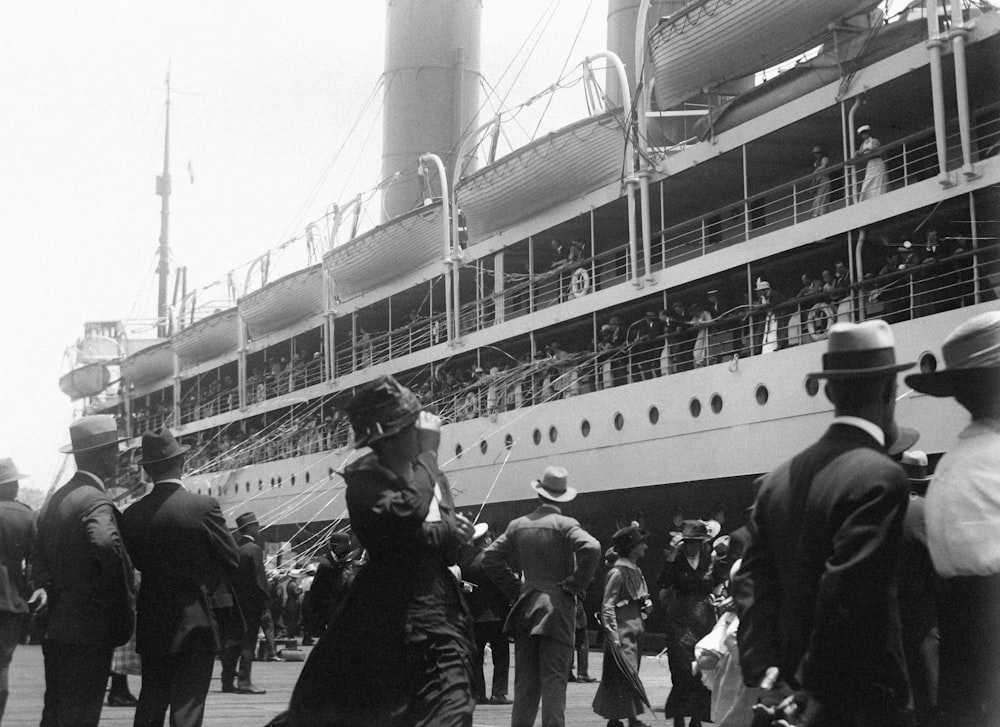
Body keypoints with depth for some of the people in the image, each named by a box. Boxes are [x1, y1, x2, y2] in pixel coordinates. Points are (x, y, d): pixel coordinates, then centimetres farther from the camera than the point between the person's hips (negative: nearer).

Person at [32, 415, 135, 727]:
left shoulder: (55, 499, 12)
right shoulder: (95, 499, -17)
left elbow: (40, 557, 16)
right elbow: (106, 544, -34)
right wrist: (121, 594, -21)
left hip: (56, 628, 9)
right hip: (90, 630, -9)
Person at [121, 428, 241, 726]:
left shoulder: (133, 514, -3)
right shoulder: (204, 506, -13)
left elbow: (137, 562, 7)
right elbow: (231, 560, -5)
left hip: (152, 625, 4)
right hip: (194, 622, -4)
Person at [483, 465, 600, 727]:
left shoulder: (518, 525, 7)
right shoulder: (565, 524, -7)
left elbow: (490, 558, 9)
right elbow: (591, 549, -23)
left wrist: (514, 589, 11)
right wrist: (575, 584, -11)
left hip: (525, 607, 4)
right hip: (557, 609, -4)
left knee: (525, 681, 9)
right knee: (554, 679, -4)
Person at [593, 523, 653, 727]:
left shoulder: (636, 571, 15)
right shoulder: (618, 572, -13)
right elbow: (607, 606, -16)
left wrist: (646, 604, 5)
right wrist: (613, 636, -21)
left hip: (636, 630, 9)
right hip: (622, 632, -9)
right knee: (626, 675, -10)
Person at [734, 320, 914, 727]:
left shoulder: (779, 479, 7)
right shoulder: (880, 478, -17)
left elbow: (752, 581, 5)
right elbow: (846, 594, -23)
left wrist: (764, 671, 0)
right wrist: (813, 689, -15)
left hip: (792, 694, 7)